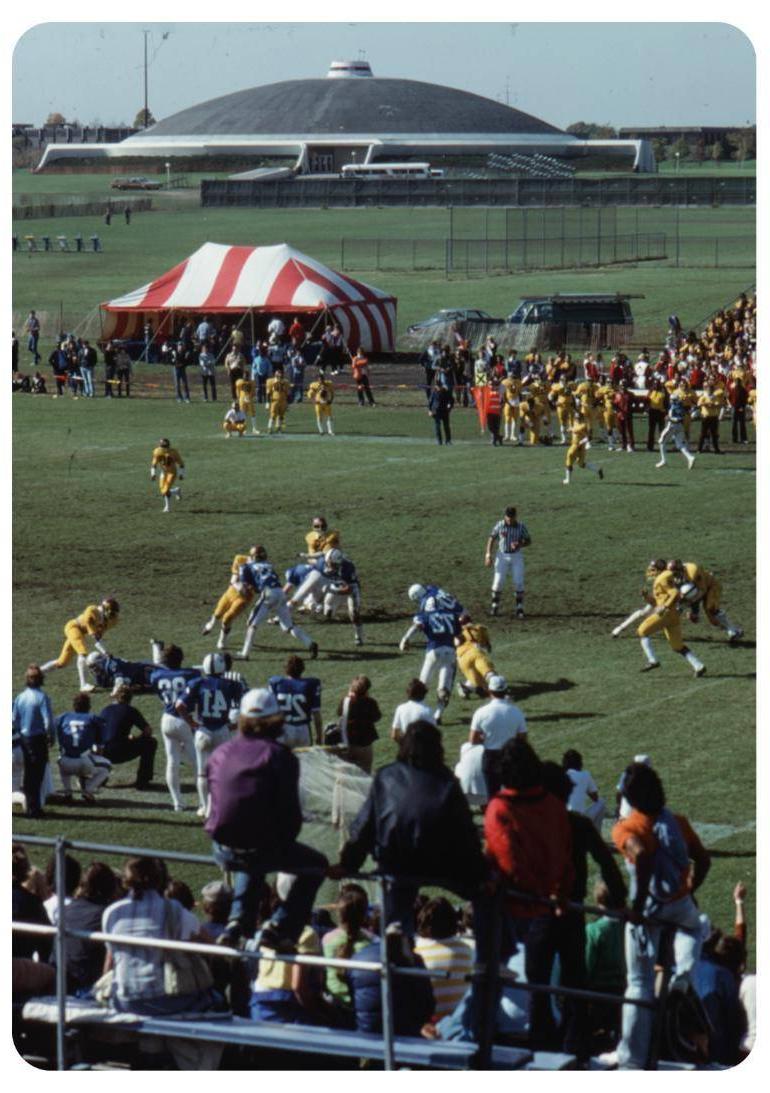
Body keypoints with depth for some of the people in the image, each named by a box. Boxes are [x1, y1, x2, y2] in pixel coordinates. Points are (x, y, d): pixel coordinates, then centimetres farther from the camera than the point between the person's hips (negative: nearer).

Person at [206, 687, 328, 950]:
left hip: (224, 850, 5)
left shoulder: (220, 753, 9)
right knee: (316, 865, 19)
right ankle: (279, 926, 5)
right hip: (263, 847, -5)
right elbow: (290, 810, -8)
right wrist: (284, 846, 9)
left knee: (248, 867, 41)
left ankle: (238, 920, 21)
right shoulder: (280, 756, -6)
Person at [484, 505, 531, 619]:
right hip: (502, 555, 0)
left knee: (518, 582, -7)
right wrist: (488, 555, -5)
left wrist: (520, 544, -19)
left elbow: (528, 540, 2)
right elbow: (491, 539, 2)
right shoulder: (499, 525, -6)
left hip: (516, 556, 0)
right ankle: (495, 606, 12)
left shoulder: (521, 526, -7)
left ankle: (520, 608, 2)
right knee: (498, 581, -4)